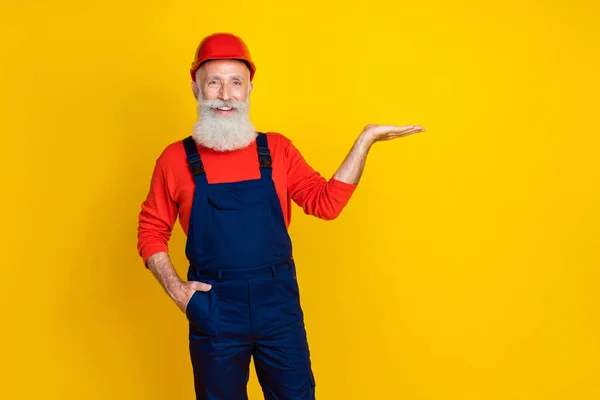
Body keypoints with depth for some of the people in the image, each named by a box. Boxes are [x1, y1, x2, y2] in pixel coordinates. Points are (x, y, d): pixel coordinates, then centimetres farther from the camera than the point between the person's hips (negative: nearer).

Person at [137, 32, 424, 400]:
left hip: (279, 303, 1)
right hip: (214, 310, -1)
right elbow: (152, 232, 6)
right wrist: (175, 288, -7)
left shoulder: (278, 149, 4)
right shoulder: (176, 159, -1)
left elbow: (326, 203, -1)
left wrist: (365, 140, -5)